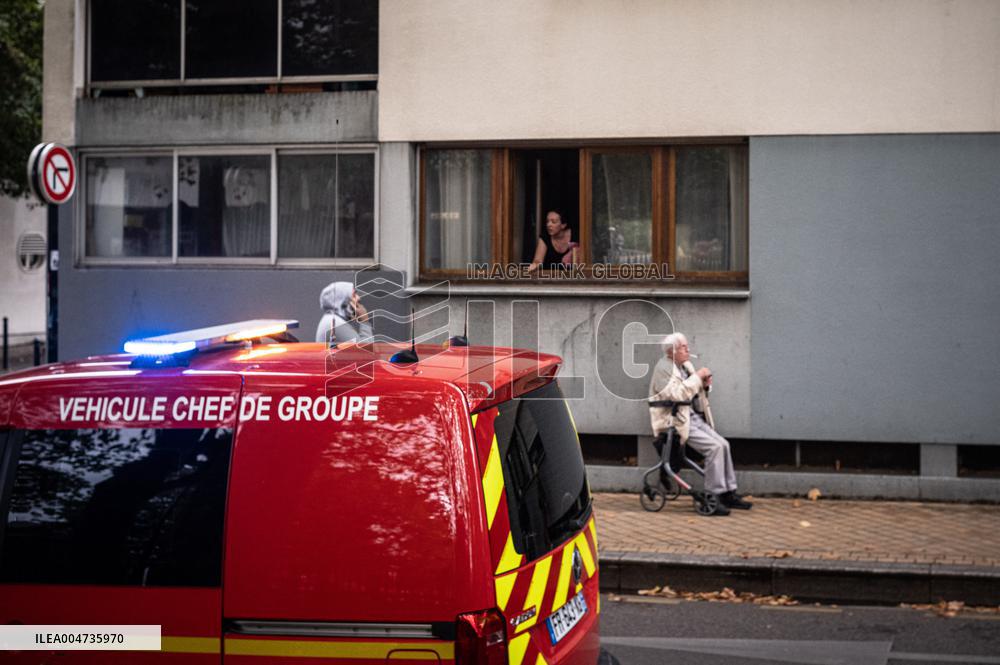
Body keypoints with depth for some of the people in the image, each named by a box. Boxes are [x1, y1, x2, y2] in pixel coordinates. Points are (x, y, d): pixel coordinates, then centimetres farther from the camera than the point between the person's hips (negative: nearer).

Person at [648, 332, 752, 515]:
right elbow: (676, 394, -26)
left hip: (693, 417, 9)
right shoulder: (663, 368, -12)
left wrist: (705, 385, 4)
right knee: (714, 447, -22)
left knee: (723, 444, -5)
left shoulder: (685, 365, 15)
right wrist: (697, 377, -20)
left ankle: (728, 493, 2)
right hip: (675, 422, -9)